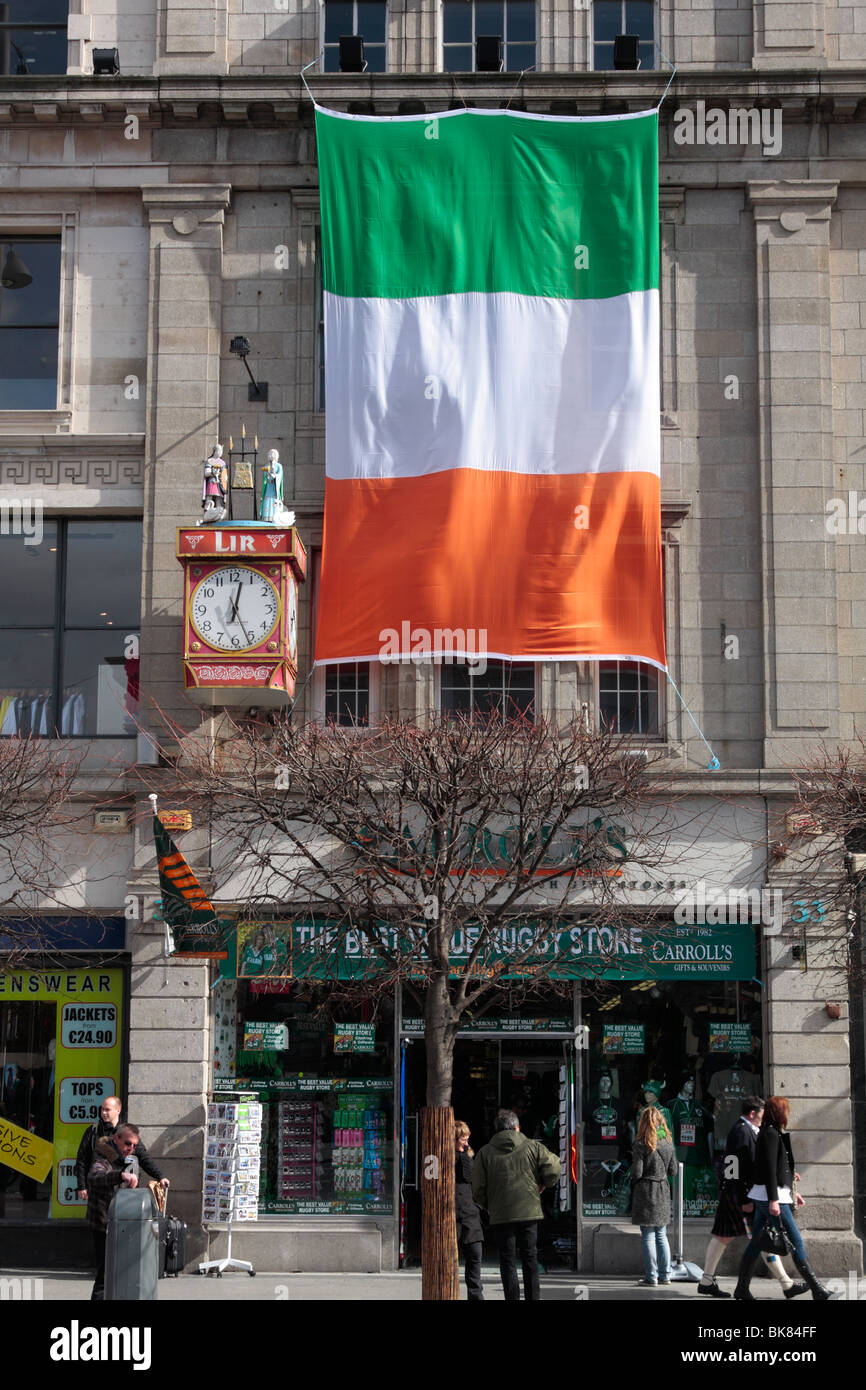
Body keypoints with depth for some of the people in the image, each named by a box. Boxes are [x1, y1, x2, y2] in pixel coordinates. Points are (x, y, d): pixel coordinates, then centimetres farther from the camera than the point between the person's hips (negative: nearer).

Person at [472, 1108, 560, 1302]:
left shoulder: (485, 1153, 2)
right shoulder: (533, 1147, 2)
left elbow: (478, 1189, 2)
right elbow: (553, 1169, -3)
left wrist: (488, 1205, 18)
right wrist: (542, 1185, 15)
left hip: (500, 1215, 0)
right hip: (529, 1212, 0)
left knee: (508, 1261, 5)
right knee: (530, 1258, 11)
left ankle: (512, 1299, 0)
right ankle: (533, 1297, 11)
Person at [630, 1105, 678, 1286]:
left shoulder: (642, 1144, -14)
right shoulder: (668, 1142, 3)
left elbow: (636, 1173, -14)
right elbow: (673, 1171, 7)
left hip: (646, 1191, -6)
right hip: (663, 1190, 6)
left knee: (648, 1236, 0)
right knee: (661, 1235, 15)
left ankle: (651, 1277, 2)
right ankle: (665, 1275, 18)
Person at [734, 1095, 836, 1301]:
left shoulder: (770, 1133, 17)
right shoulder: (771, 1134, -13)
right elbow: (770, 1169, -20)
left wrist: (791, 1191, 27)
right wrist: (773, 1199, -24)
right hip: (772, 1195, -10)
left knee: (756, 1242, 10)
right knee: (796, 1241, -7)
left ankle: (742, 1288, 13)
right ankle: (816, 1289, -4)